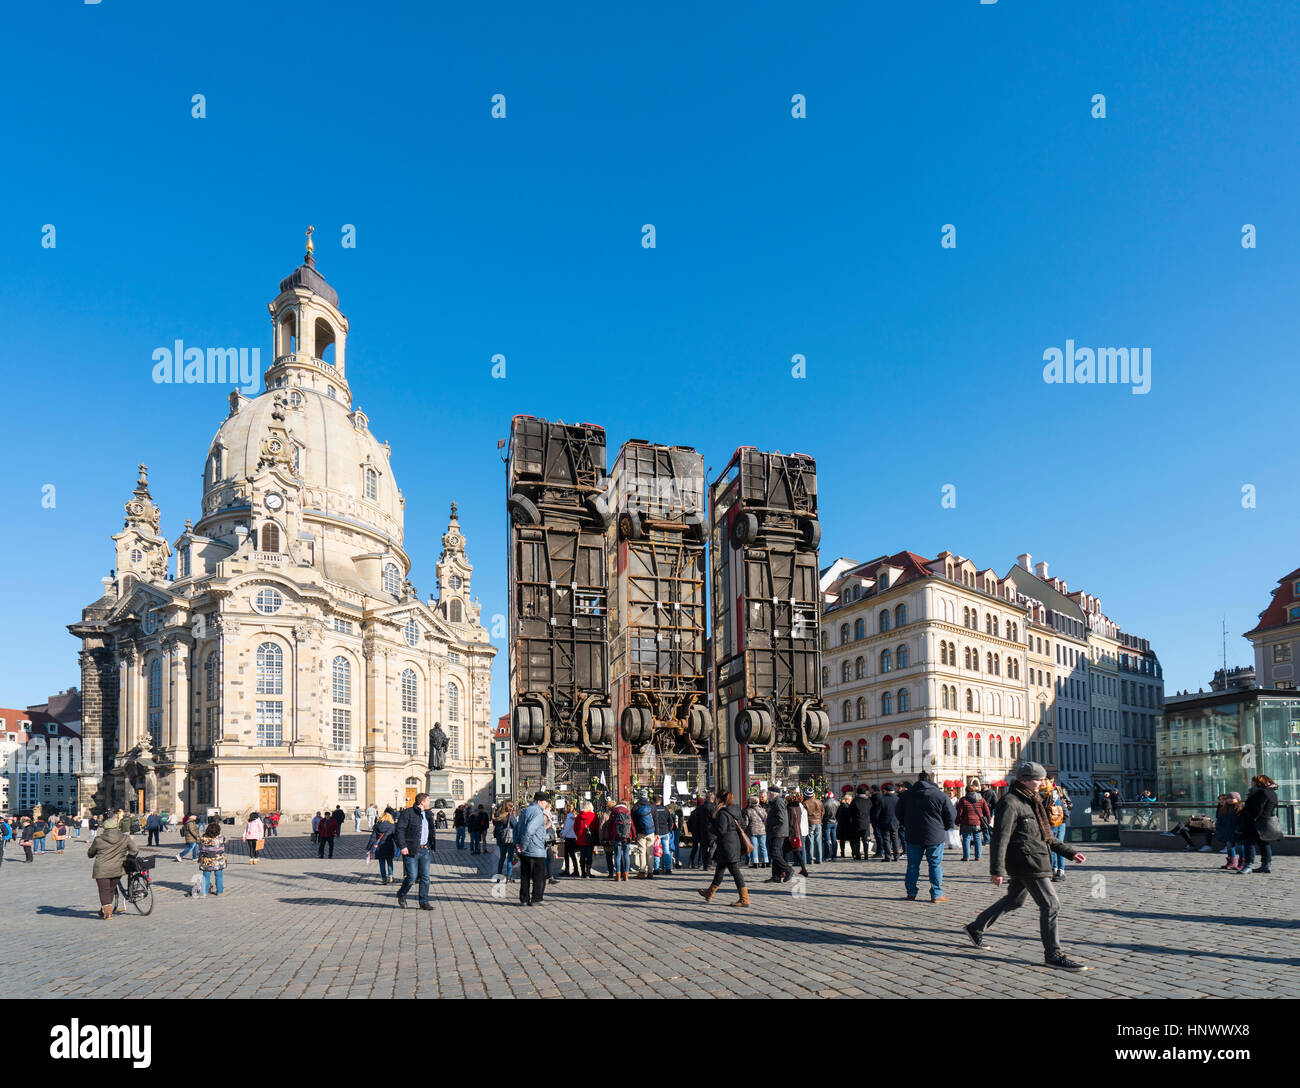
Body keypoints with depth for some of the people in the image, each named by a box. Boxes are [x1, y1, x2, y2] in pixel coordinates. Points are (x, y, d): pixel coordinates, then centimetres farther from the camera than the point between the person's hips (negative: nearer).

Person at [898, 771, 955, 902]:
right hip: (935, 837, -2)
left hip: (912, 837, 2)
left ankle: (911, 893, 15)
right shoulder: (941, 796, -6)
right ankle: (936, 895, 6)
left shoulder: (906, 795, 2)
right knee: (935, 865, 5)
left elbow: (900, 815, 12)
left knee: (913, 865, 11)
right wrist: (942, 828, 15)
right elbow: (951, 816, 0)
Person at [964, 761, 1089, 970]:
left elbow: (1046, 835, 25)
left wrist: (1069, 852, 19)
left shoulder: (1031, 801, 15)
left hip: (1035, 860, 10)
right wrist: (997, 870, -23)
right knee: (1051, 905, -7)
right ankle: (1054, 955, 3)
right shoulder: (1010, 802, -15)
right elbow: (1000, 837, -19)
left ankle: (976, 928, 32)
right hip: (1027, 862, -10)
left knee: (1014, 900, 20)